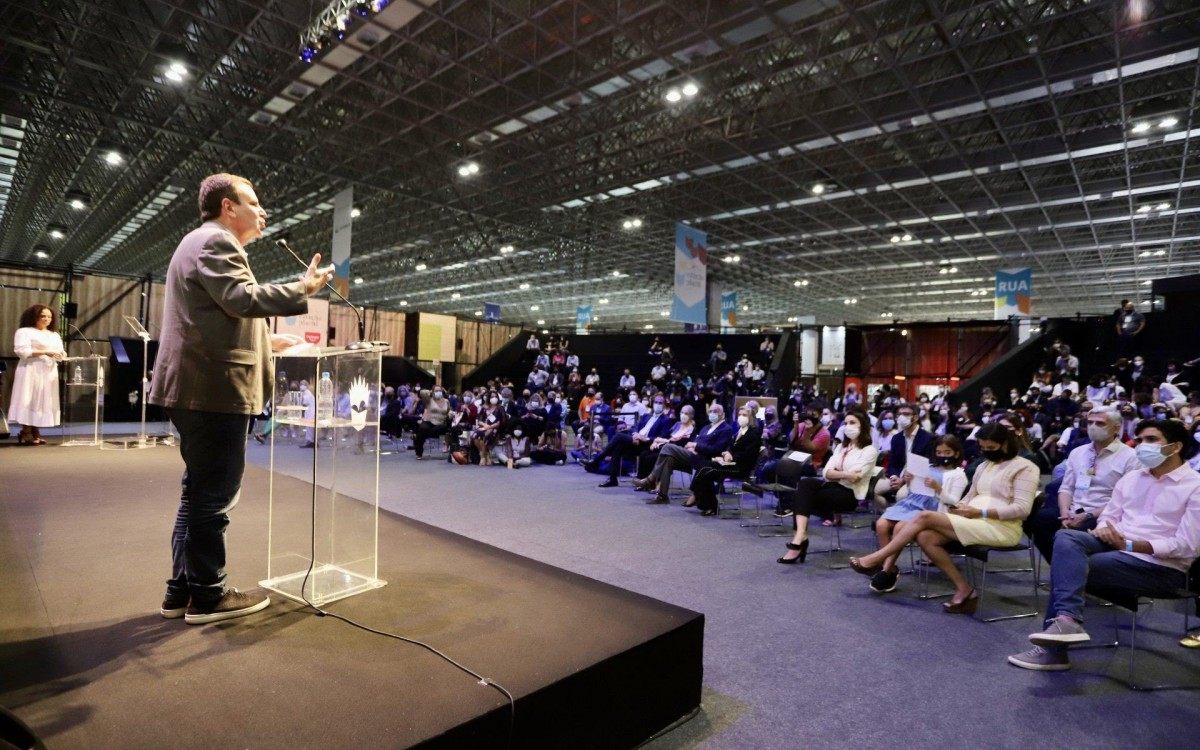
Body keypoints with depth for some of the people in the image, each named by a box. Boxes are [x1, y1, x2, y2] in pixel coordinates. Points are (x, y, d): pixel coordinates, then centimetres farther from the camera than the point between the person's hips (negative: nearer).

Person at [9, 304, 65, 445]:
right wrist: (45, 352, -19)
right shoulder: (24, 332, 1)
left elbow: (61, 353, 16)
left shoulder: (55, 335, 21)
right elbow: (22, 350, -12)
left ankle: (35, 433, 7)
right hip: (31, 371, -6)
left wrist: (62, 354, -7)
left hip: (49, 373, 6)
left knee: (44, 401, 3)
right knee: (29, 400, -8)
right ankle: (26, 433, -6)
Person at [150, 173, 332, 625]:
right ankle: (207, 596, 7)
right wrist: (303, 289, -16)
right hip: (215, 388, -11)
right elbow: (242, 299, -24)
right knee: (215, 494, -3)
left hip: (198, 387, 11)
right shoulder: (215, 241, -9)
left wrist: (265, 342, 25)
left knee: (200, 491, 15)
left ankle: (181, 591, 23)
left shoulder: (203, 242, 25)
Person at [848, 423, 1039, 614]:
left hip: (1001, 527, -8)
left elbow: (1022, 509, -13)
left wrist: (980, 512, -18)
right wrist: (960, 507, -1)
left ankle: (875, 560, -16)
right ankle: (964, 590, -11)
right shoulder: (984, 466, 21)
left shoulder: (1024, 467, -2)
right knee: (925, 537, -21)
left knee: (924, 517, -22)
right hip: (975, 522, 8)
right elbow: (970, 497, 21)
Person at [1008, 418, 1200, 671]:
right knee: (1066, 537, -25)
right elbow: (1109, 516, 16)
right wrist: (1104, 529, -9)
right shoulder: (1131, 477, 14)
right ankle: (1067, 620, -34)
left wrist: (1130, 544, -22)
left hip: (1160, 565, -6)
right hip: (1116, 547, 6)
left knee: (1066, 566, -24)